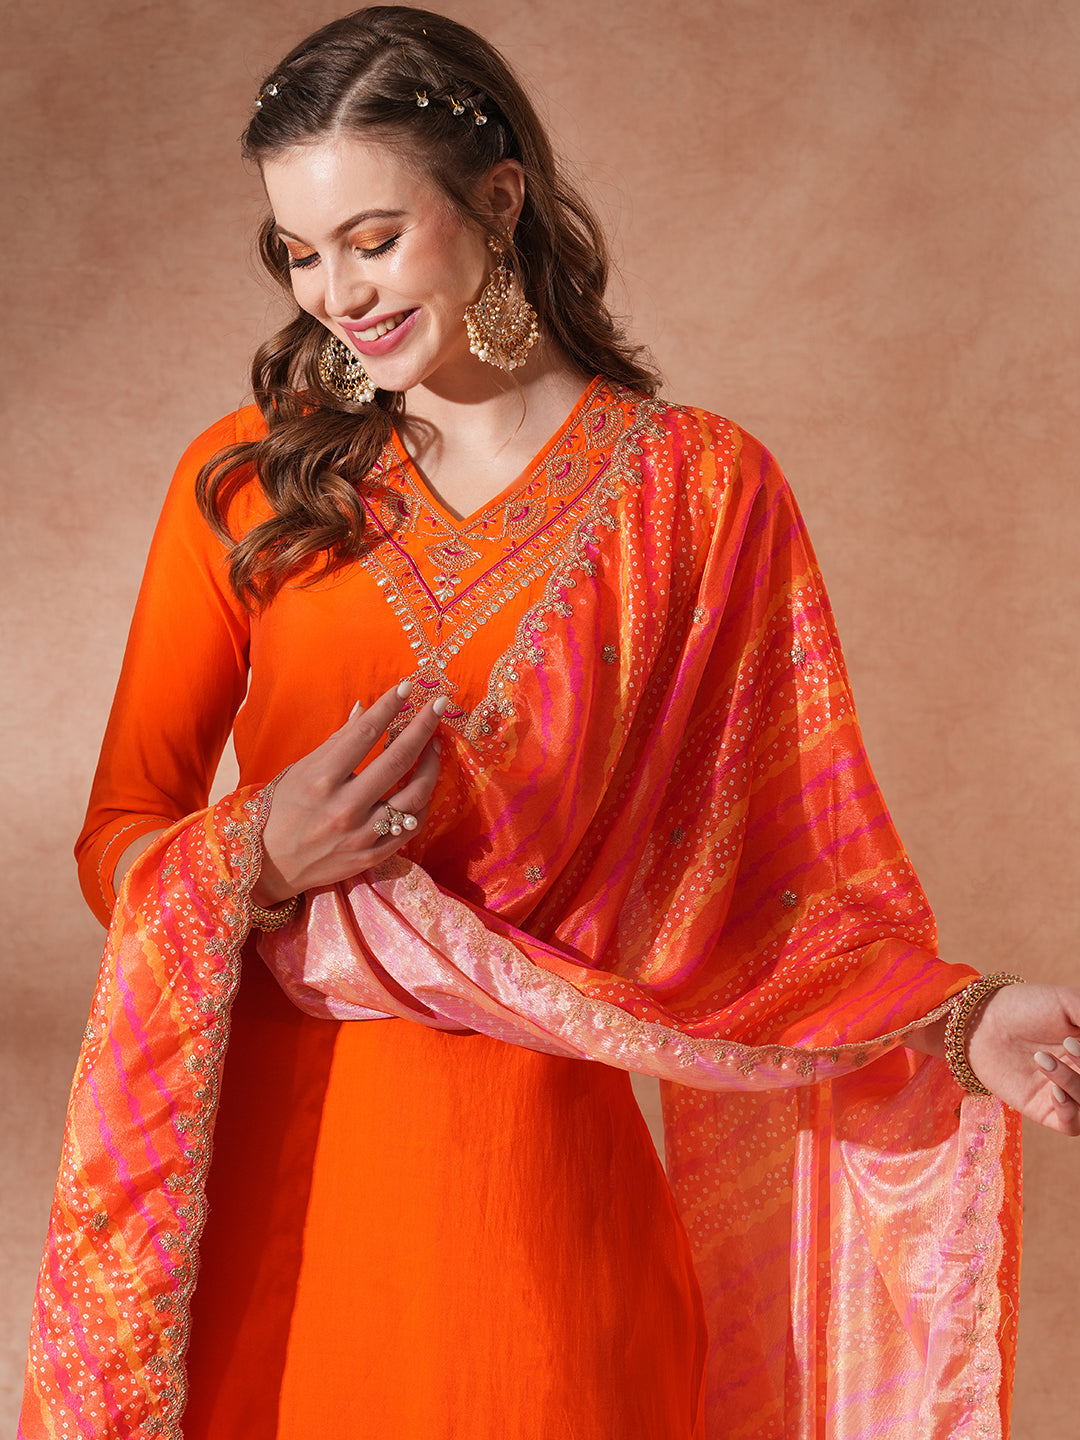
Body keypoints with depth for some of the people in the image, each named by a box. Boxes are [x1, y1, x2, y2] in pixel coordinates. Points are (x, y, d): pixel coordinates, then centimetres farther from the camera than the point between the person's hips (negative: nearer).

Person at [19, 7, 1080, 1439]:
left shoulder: (700, 491, -1)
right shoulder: (246, 479, 2)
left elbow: (786, 877, -1)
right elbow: (120, 832, 4)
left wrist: (964, 1020, -17)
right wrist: (256, 861, -17)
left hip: (534, 1173, -1)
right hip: (269, 1177, 2)